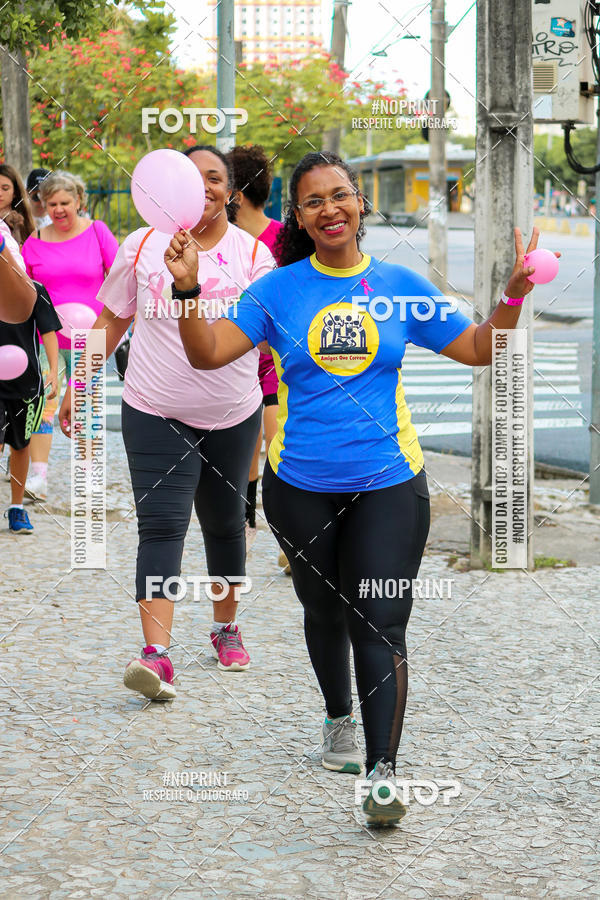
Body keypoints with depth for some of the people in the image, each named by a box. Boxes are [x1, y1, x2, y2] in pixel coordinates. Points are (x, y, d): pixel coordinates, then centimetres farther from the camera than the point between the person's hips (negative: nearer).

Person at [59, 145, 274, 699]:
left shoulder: (253, 254, -1)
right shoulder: (143, 246, -1)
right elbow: (110, 321, 8)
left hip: (232, 415, 1)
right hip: (155, 413, -1)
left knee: (224, 523, 14)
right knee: (161, 525, -13)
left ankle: (226, 627, 36)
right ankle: (156, 656, -21)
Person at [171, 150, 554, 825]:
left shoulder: (401, 286, 2)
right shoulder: (278, 291, -1)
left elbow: (480, 350, 6)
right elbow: (208, 354, -8)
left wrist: (514, 293, -9)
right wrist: (187, 288, -22)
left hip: (388, 483, -1)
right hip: (300, 484, 1)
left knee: (380, 625, -10)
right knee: (324, 611, 18)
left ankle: (382, 772, -11)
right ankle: (339, 719, 43)